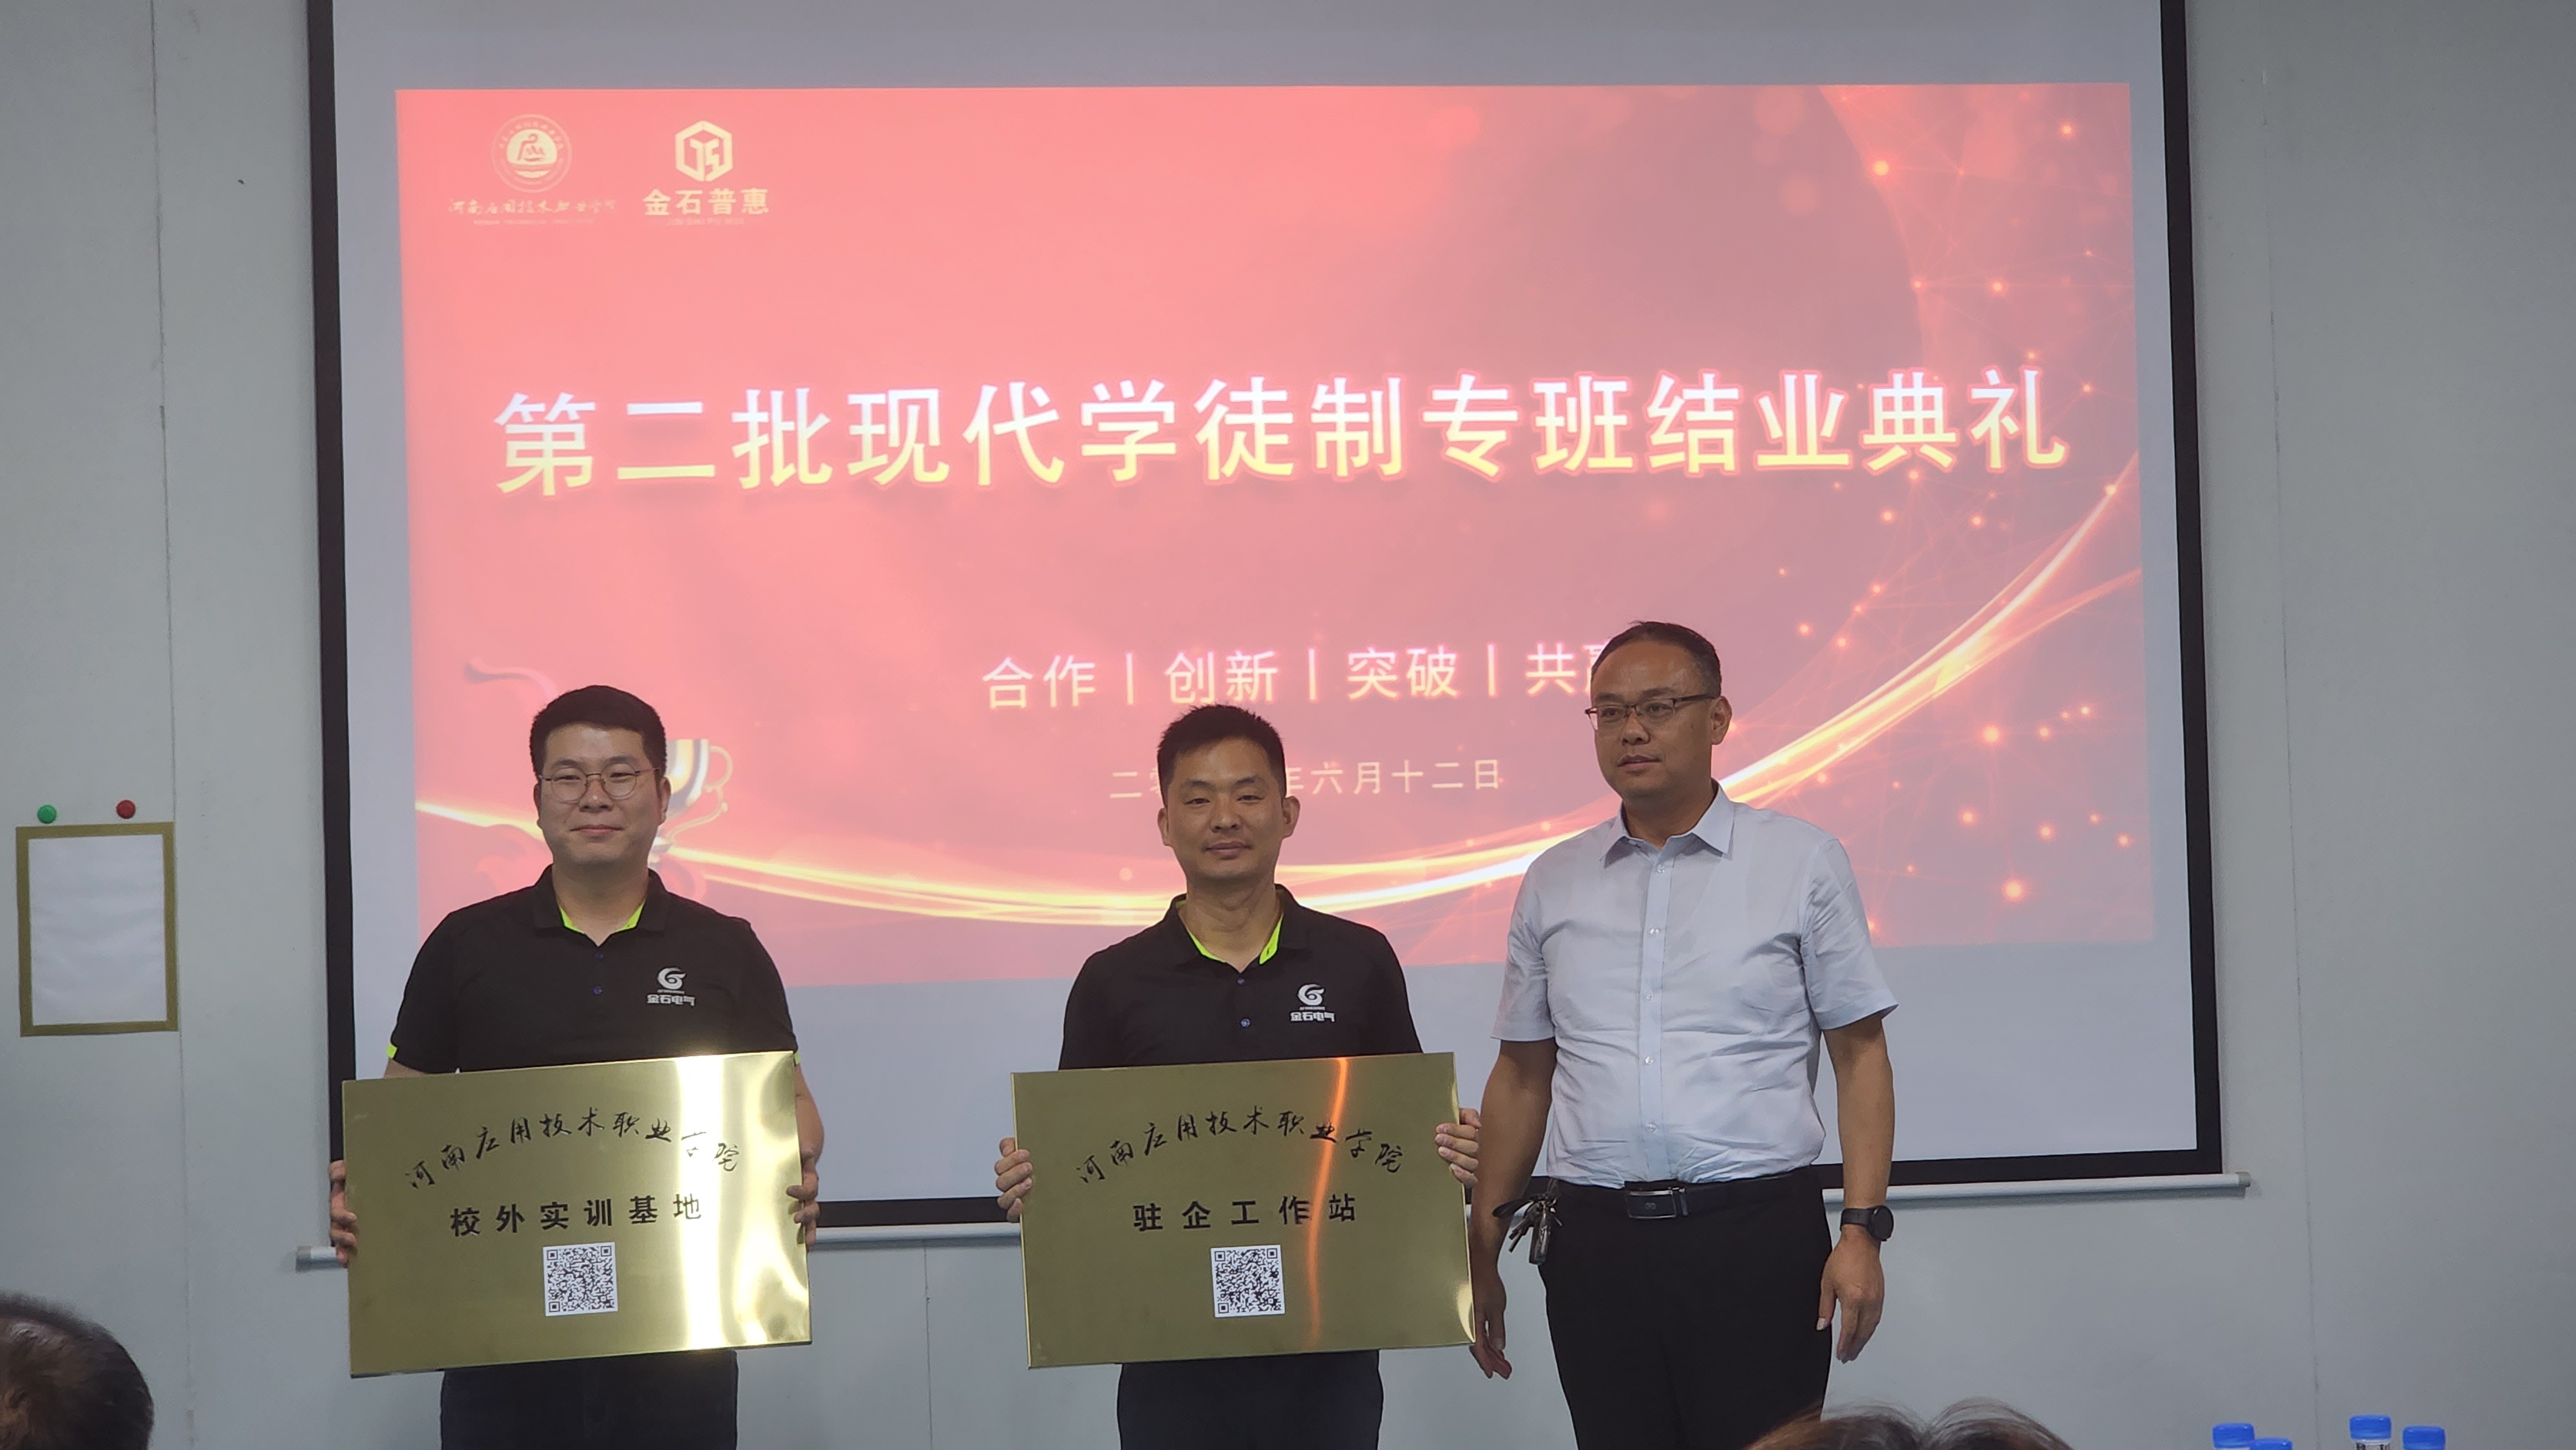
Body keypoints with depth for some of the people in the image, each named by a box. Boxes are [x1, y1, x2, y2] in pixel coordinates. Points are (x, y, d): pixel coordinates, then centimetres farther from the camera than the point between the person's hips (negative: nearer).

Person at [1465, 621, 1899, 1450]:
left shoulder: (1802, 861, 3)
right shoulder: (1554, 883, 12)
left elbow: (1860, 1055, 2)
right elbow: (1523, 1073, 16)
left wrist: (1862, 1231, -7)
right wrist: (1482, 1247, 13)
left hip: (1757, 1235, -3)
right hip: (1594, 1246, 3)